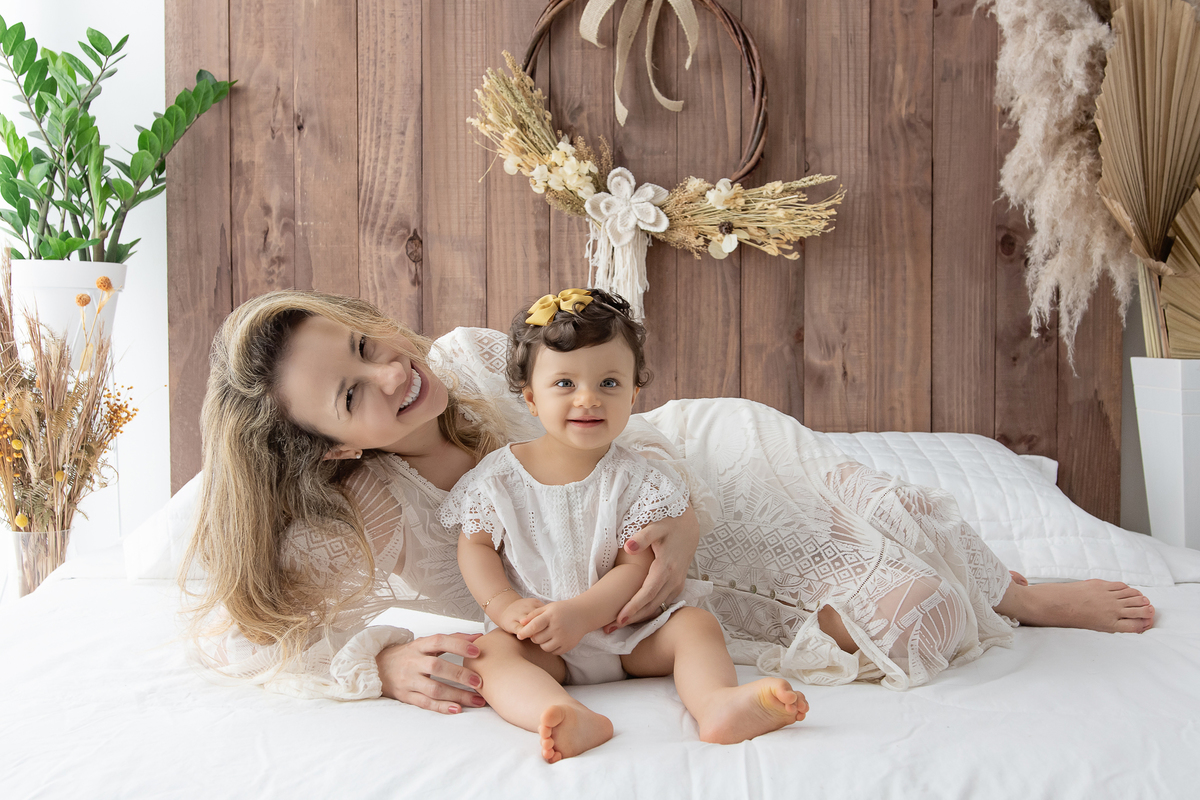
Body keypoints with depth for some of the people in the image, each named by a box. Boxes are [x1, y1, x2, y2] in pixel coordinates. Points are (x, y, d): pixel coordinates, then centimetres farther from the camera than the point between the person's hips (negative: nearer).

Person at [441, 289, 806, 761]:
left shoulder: (635, 481, -5)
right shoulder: (499, 476, -2)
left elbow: (637, 566, -10)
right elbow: (475, 546, 2)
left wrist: (581, 613, -25)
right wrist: (503, 604, -16)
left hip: (625, 626, 1)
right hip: (538, 640, -1)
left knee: (696, 624, -18)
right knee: (489, 652, -28)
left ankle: (718, 703, -44)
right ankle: (571, 719, -54)